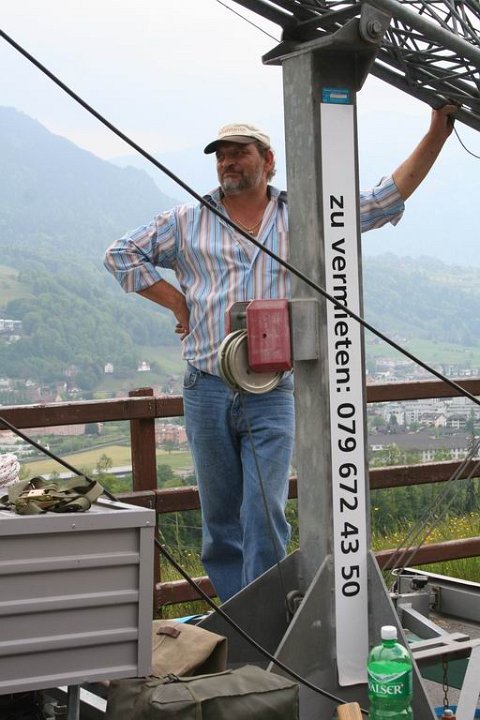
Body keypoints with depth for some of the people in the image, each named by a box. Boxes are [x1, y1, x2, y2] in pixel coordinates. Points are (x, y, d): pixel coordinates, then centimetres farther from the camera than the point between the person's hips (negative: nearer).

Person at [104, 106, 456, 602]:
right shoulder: (187, 221, 10)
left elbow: (386, 199, 8)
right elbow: (122, 254, 13)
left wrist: (436, 136, 2)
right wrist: (176, 302, 5)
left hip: (273, 397, -2)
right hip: (207, 390, 2)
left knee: (265, 516, -8)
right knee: (220, 519, 8)